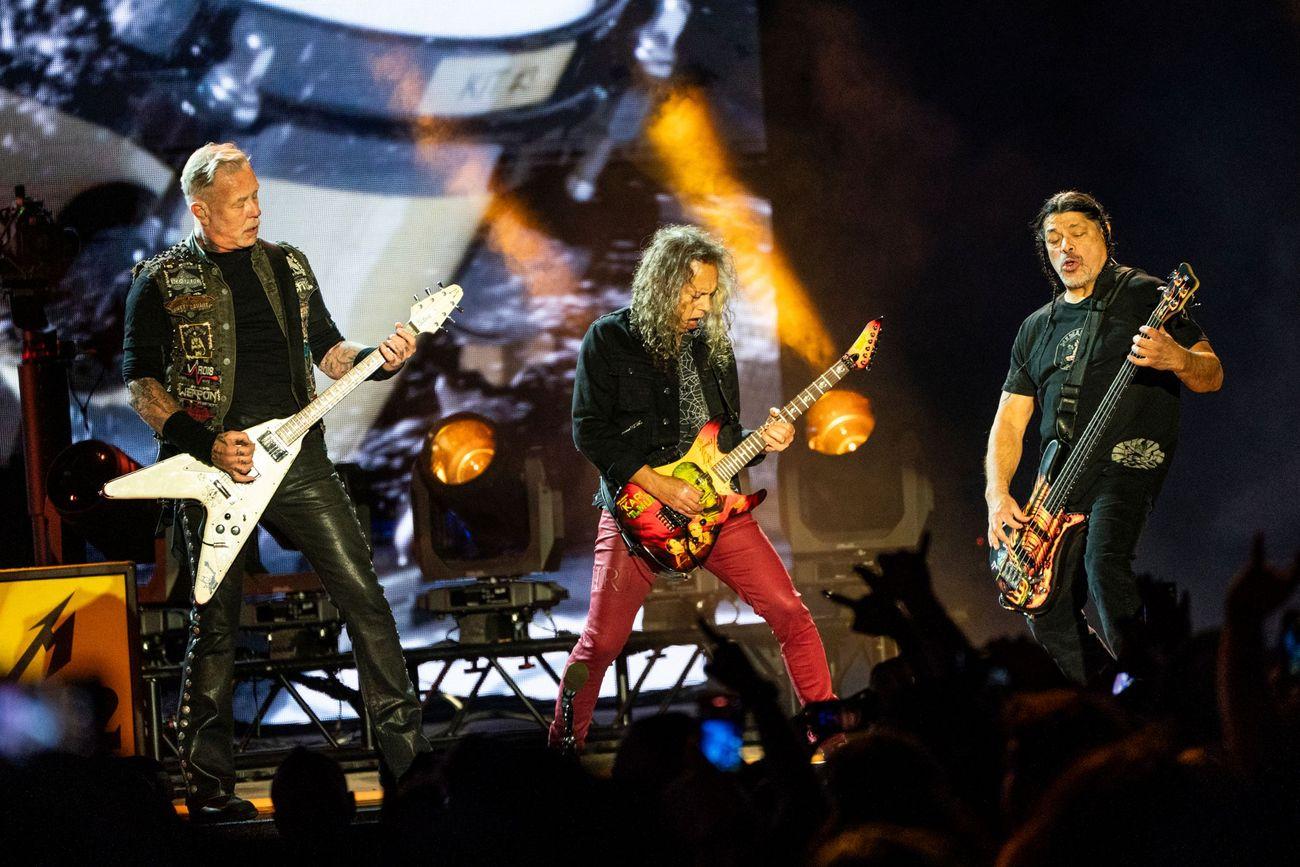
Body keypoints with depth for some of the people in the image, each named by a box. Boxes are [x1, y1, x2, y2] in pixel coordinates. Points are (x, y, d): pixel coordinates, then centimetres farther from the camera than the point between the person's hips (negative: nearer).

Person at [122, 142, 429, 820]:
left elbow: (327, 351, 18)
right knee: (216, 623, -1)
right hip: (214, 469, -4)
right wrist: (205, 445, -14)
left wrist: (379, 358, -3)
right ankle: (207, 783, 7)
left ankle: (406, 750, 3)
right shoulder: (160, 281, 0)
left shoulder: (288, 266, 14)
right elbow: (140, 384, -2)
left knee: (362, 593, -3)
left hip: (297, 455, 4)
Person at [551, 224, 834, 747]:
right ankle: (562, 747, 9)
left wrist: (763, 443, -4)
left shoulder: (712, 344, 11)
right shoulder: (610, 340, -4)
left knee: (791, 614, -4)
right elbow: (589, 430, -9)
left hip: (711, 504, 4)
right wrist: (657, 485, -15)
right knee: (601, 642, -8)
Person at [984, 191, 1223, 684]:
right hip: (1062, 485, 7)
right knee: (1046, 612, 0)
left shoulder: (1143, 296, 3)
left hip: (1130, 463, -7)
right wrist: (997, 494, 0)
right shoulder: (1036, 329, 19)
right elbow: (1008, 422, 17)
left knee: (1103, 564, -32)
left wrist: (1175, 359, -25)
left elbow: (1212, 376, -1)